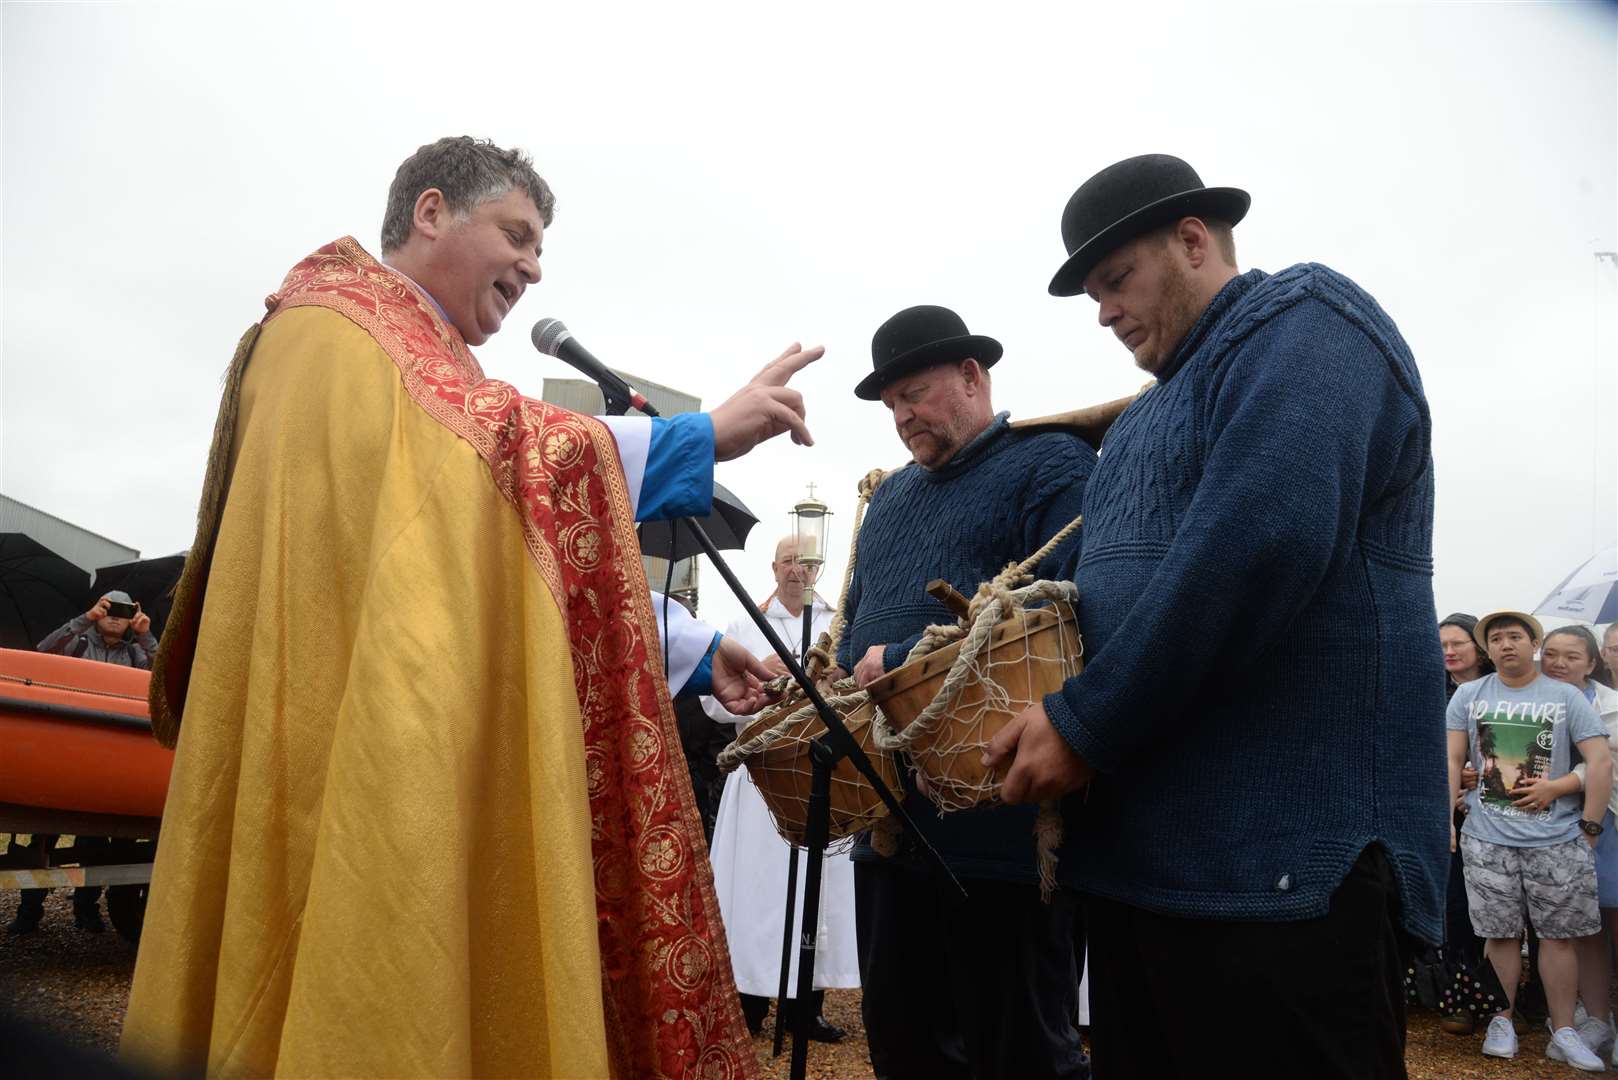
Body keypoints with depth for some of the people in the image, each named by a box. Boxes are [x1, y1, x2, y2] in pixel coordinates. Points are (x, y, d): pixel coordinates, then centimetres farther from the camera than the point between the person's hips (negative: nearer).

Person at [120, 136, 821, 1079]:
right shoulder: (339, 323, -1)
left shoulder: (432, 368, 25)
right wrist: (700, 437, -15)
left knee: (451, 988, 8)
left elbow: (548, 569, 22)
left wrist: (693, 651, 17)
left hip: (445, 758, 9)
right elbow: (480, 453, -19)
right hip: (370, 758, -9)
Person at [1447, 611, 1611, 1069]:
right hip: (1487, 838, 0)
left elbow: (1601, 762, 0)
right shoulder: (1468, 696, 6)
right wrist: (1444, 820, -3)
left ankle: (1563, 1033, 14)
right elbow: (1452, 760, 5)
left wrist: (1589, 827, -4)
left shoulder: (1566, 697, 4)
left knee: (1559, 934, 4)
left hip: (1557, 840, 0)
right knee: (1500, 933, 5)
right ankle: (1502, 1022, 17)